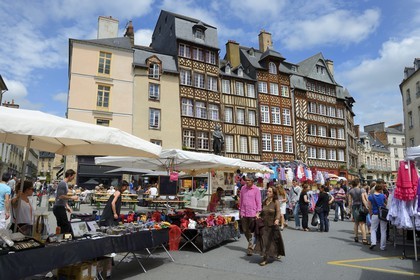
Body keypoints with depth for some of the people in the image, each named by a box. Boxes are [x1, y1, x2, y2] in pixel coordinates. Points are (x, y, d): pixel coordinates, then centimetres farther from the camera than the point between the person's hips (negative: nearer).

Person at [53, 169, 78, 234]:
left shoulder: (66, 183, 14)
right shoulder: (62, 183, -17)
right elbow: (61, 196, -24)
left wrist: (67, 206, 18)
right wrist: (71, 197, -14)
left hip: (61, 207, 10)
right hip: (59, 208, -10)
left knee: (61, 226, 13)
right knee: (66, 226, -8)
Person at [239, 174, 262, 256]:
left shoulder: (256, 189, -5)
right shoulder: (243, 188, 7)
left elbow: (258, 201, -4)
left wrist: (258, 212, -10)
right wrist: (240, 211, 13)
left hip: (252, 213, -4)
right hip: (243, 213, 4)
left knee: (252, 230, 2)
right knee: (245, 230, 11)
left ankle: (250, 247, 11)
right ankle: (250, 244, 31)